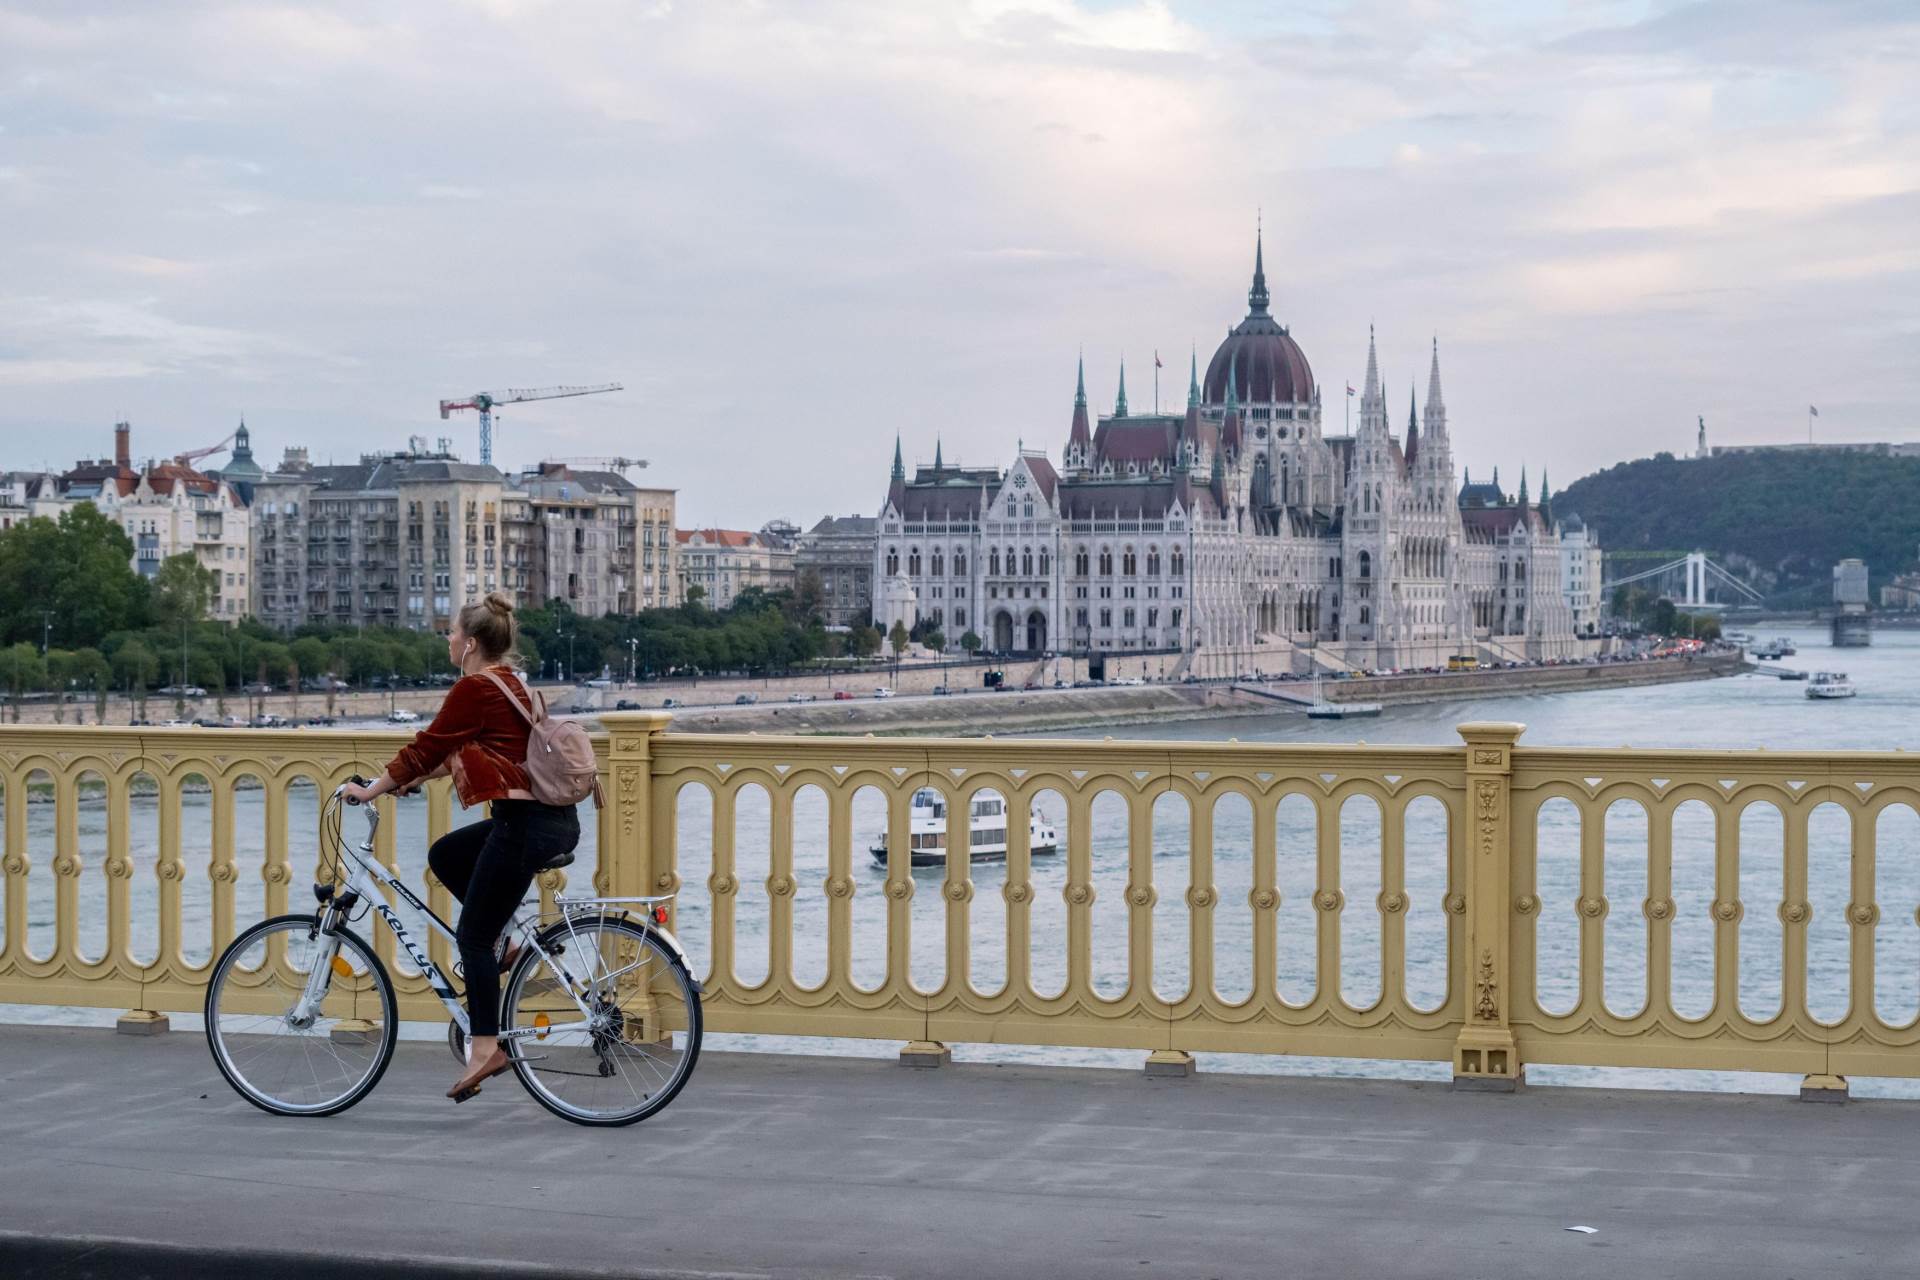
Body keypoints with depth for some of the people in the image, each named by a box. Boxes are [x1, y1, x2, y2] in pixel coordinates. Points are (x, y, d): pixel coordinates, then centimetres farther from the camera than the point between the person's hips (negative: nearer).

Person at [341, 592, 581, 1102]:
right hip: (555, 819, 9)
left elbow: (426, 748, -7)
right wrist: (409, 780, 31)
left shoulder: (475, 687, -10)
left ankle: (486, 1047, -3)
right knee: (444, 855, 24)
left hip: (527, 824, -9)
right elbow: (454, 751, 28)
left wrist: (370, 791, 3)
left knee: (472, 935, -2)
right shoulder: (508, 682, 18)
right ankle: (502, 940, 18)